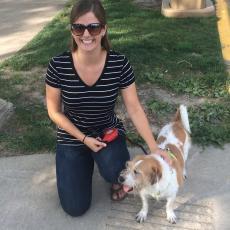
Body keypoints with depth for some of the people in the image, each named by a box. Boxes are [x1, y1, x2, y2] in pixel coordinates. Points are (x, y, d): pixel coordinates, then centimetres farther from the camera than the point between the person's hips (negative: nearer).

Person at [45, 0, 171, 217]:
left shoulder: (119, 63, -19)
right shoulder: (58, 65, -20)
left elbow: (134, 109, -13)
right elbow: (54, 111, -8)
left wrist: (154, 147, -17)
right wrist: (84, 138, -14)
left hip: (109, 131, 0)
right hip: (72, 137, 1)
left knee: (115, 172, -33)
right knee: (75, 208, -1)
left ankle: (116, 176, 8)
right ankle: (85, 162, 28)